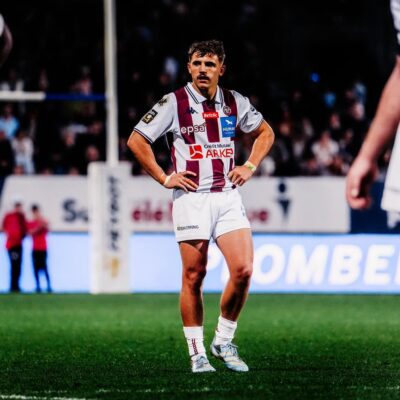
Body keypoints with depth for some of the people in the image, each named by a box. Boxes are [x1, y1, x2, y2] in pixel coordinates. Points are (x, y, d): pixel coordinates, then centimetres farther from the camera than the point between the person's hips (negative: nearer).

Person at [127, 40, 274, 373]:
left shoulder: (235, 102, 8)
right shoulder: (174, 103, -3)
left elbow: (265, 132, 24)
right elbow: (136, 140, 0)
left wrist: (250, 166, 10)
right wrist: (164, 178, -3)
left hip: (228, 196, 3)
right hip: (192, 198, -3)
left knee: (243, 270, -9)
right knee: (194, 277, -2)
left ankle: (224, 341, 9)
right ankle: (197, 354, 8)